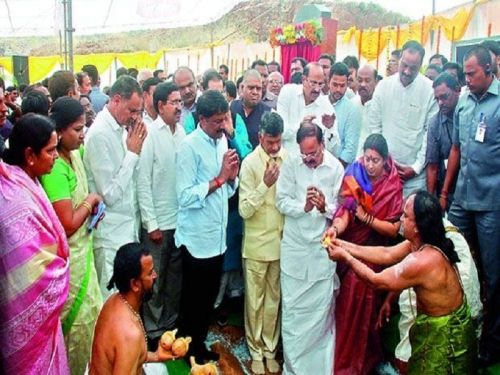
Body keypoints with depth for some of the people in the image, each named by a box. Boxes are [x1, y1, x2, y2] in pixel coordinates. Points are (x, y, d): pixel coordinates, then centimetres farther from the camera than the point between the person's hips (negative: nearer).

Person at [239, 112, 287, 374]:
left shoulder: (288, 158, -2)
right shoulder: (250, 163, -13)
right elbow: (244, 209, -15)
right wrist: (265, 184, -25)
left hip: (281, 241, 3)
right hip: (257, 243, -3)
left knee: (274, 299, 15)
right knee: (254, 300, 10)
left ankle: (270, 349, 31)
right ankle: (256, 351, 27)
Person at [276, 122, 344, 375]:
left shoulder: (335, 167, -6)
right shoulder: (291, 163, -6)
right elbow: (282, 201, -4)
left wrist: (325, 207, -24)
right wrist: (304, 206, -22)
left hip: (322, 247, 0)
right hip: (294, 246, 1)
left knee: (322, 309, 7)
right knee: (292, 308, 9)